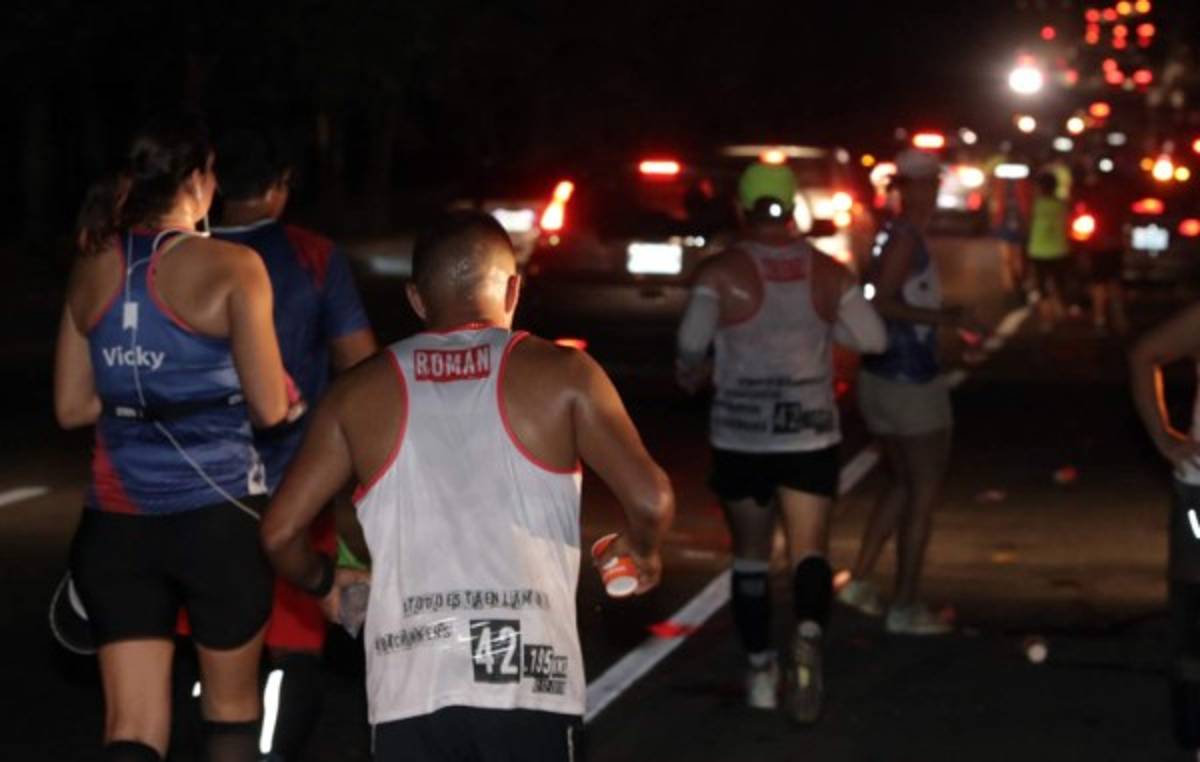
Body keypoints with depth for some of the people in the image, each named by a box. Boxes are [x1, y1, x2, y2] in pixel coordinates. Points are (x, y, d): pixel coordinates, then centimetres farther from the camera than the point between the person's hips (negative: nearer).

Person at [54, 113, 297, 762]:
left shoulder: (92, 270, 6)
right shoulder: (231, 268, -9)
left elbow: (71, 408, 10)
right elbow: (270, 408, -9)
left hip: (117, 520, 4)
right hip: (218, 513, -4)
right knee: (232, 704, 17)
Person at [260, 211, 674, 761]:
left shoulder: (361, 391, 10)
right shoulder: (560, 374, 4)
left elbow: (280, 531, 8)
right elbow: (651, 500, -4)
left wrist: (324, 583, 29)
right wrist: (642, 552, 18)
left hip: (409, 683, 1)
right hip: (529, 676, -1)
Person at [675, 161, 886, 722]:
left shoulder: (722, 271, -9)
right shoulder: (827, 272, -1)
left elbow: (692, 341, -17)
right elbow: (872, 338, 1)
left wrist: (692, 372, 5)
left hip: (740, 432, -1)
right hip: (810, 431, 1)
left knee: (751, 553, 15)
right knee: (809, 550, -1)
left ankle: (760, 673, 20)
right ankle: (808, 635, -31)